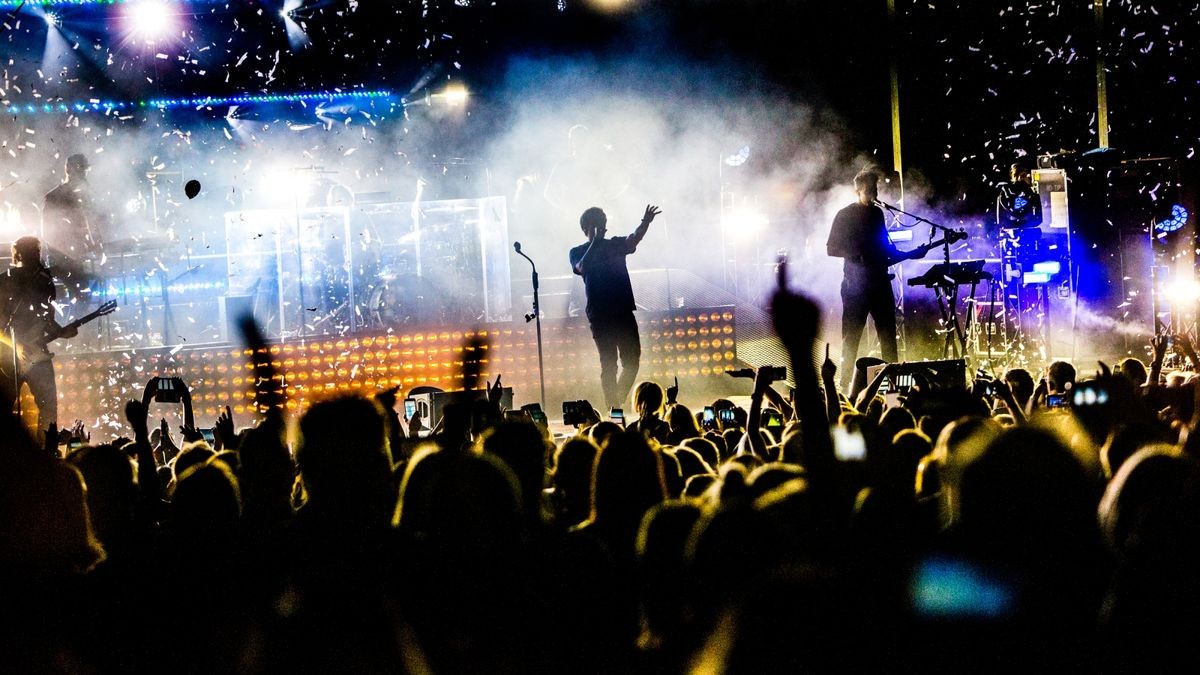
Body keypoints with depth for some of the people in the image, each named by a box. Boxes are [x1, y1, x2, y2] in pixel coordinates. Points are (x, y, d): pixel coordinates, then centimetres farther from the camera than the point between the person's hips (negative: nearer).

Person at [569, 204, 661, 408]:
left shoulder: (616, 244, 12)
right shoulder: (578, 252, 5)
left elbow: (633, 240, -10)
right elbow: (582, 268, -17)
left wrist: (645, 224, -31)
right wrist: (595, 241, -21)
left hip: (624, 312, 3)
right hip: (600, 315, -3)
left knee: (632, 361, 2)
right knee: (608, 364, -4)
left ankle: (619, 402, 18)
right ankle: (613, 409, -2)